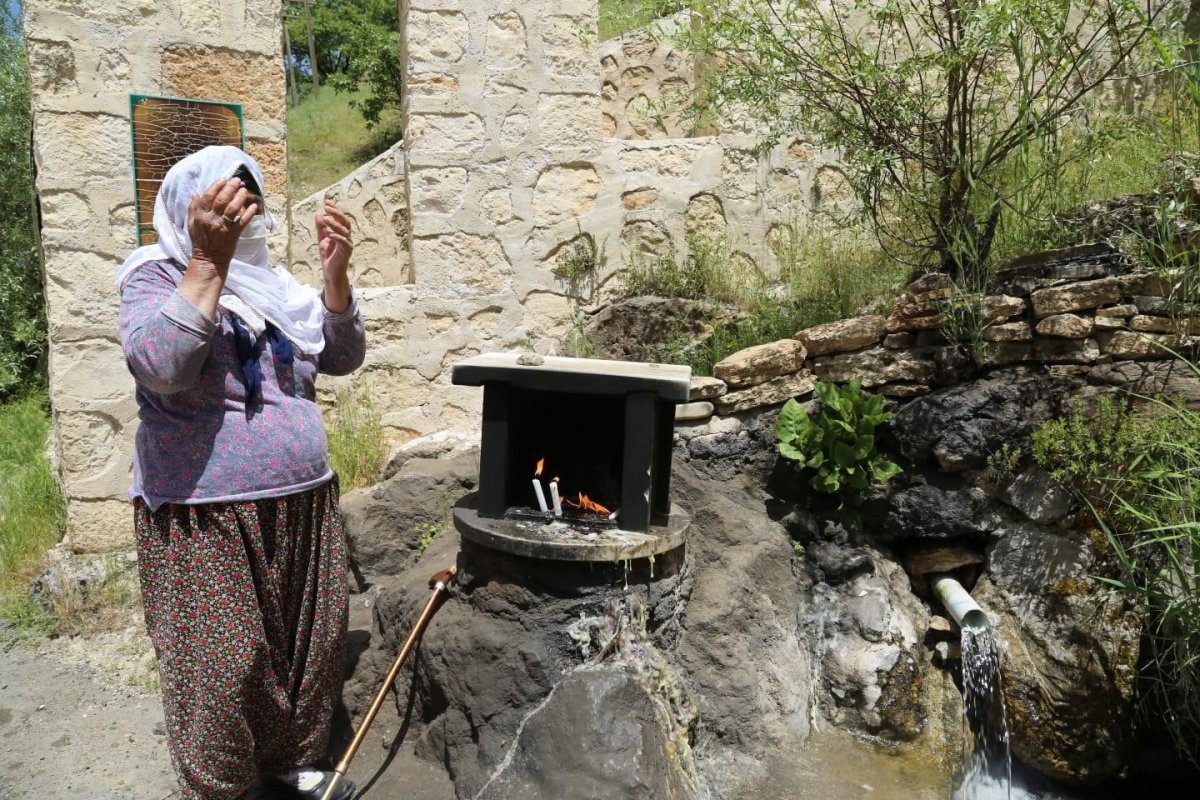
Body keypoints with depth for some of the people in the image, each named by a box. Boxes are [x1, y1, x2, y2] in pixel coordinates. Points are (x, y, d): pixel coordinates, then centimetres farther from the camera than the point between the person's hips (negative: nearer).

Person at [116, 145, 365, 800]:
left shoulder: (272, 282, 11)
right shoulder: (154, 276, -6)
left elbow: (343, 358, 3)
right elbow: (162, 368, -25)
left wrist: (335, 275, -11)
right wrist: (210, 258, -27)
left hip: (303, 504, 6)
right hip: (207, 516, -6)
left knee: (310, 644, 13)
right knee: (223, 662, 1)